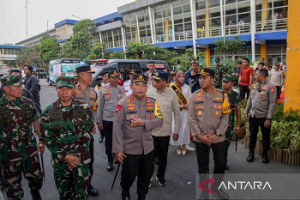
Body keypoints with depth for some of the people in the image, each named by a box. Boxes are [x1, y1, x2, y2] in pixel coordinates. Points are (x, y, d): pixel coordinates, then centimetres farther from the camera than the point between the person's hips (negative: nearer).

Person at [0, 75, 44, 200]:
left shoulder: (27, 103, -2)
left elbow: (35, 121, 9)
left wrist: (41, 139, 11)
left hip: (30, 149, 3)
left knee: (36, 177, 17)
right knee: (13, 184, 14)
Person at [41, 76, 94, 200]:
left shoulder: (84, 109, -7)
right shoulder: (48, 112, -6)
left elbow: (87, 135, -4)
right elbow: (47, 139, -4)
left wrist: (78, 156, -9)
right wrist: (65, 156, -11)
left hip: (81, 159, -1)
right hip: (60, 160, 1)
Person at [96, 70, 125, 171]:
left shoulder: (121, 89, 4)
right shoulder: (103, 90, 0)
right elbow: (100, 106, 1)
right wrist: (99, 121, -1)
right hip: (107, 119, -1)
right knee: (108, 141, 9)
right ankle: (110, 161, 23)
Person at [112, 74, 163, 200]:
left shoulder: (153, 103, -1)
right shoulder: (123, 104, -14)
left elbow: (159, 121, -7)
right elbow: (117, 128, -15)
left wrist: (144, 123, -22)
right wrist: (117, 149, -16)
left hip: (148, 148, 4)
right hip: (129, 149, -3)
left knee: (146, 176, 18)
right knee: (129, 175, 14)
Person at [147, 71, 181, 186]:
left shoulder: (172, 94, -7)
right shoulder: (149, 93, -5)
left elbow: (177, 114, -1)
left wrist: (176, 131, 1)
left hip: (165, 131, 0)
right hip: (150, 131, 0)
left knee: (163, 156, 16)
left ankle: (160, 176, 37)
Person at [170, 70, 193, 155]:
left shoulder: (187, 87, 4)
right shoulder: (171, 88, -4)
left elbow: (190, 99, 4)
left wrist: (186, 105, -13)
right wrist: (179, 106, -14)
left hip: (185, 111, 2)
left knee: (185, 127, 2)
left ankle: (184, 146, 18)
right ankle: (178, 146, 18)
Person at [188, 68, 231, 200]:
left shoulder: (222, 95, -2)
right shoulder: (195, 96, -2)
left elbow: (225, 117, -3)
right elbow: (191, 117, -4)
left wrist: (217, 134, -11)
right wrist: (199, 135, -11)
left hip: (218, 138, 1)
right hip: (200, 139, 0)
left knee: (221, 164, 12)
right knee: (203, 166, 13)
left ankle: (216, 187, 38)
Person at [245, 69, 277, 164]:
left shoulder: (270, 87, -12)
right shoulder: (254, 86, 6)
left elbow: (272, 103, -14)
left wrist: (269, 118, -17)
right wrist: (246, 112, 11)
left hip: (264, 116, -4)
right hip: (253, 115, 5)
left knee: (265, 136, 11)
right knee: (252, 135, 13)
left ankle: (265, 154, 30)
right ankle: (251, 153, 28)